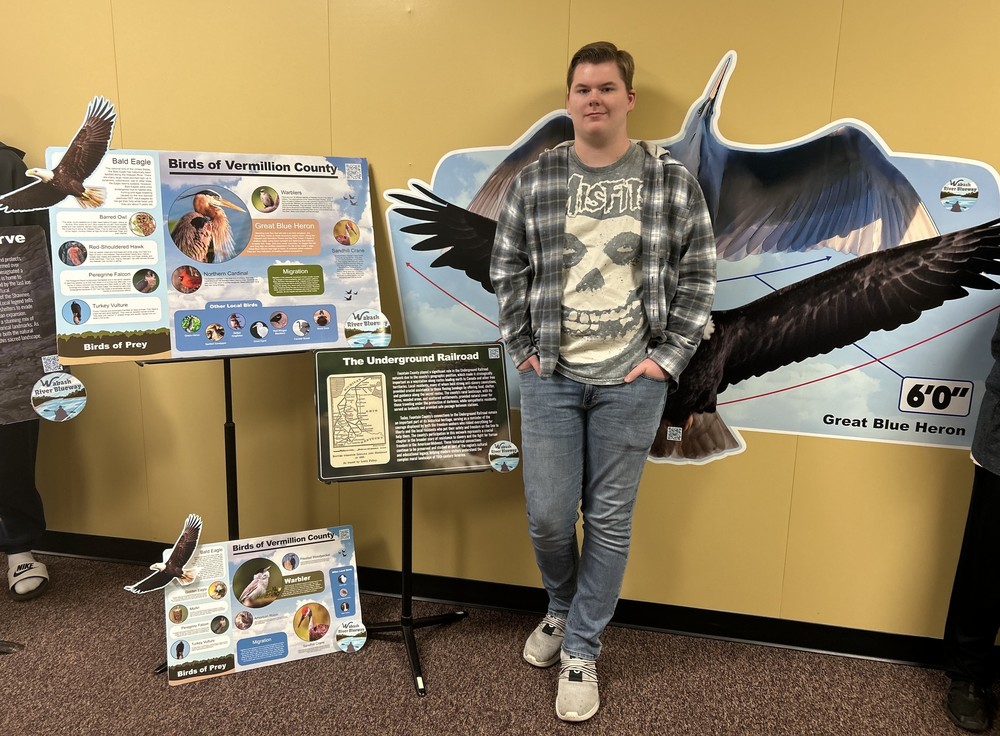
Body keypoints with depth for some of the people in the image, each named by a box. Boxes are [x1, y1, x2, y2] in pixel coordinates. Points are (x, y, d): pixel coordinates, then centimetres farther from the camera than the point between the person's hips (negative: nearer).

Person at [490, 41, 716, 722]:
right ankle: (562, 610, 38)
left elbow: (698, 276, 3)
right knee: (548, 516, 6)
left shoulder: (673, 181, 0)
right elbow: (507, 270, 8)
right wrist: (522, 348, 1)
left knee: (610, 521, 7)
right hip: (551, 375, 1)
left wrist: (669, 358, -4)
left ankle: (581, 650, 27)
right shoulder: (534, 181, 3)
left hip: (631, 380, -1)